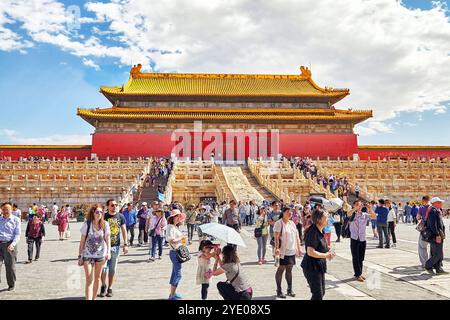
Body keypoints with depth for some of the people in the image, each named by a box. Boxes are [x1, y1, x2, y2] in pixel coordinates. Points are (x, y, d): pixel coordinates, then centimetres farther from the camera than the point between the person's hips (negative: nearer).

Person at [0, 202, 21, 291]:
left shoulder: (16, 220, 3)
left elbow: (17, 234, -2)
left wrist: (13, 244, -17)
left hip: (9, 245, -2)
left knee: (10, 266, 5)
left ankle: (11, 284, 20)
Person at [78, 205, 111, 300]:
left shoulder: (105, 224, -4)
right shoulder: (87, 224, -8)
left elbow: (108, 238, -1)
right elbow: (82, 241, -4)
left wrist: (108, 252, -14)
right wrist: (80, 256, -4)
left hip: (100, 254, 2)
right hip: (88, 254, -2)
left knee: (97, 278, 14)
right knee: (89, 280, -7)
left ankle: (94, 298, 29)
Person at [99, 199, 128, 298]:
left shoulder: (121, 216, 2)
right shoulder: (104, 217, -3)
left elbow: (124, 231, 6)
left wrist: (125, 244, -1)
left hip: (116, 246, 2)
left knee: (113, 269, 8)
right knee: (104, 268, -2)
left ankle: (110, 288, 21)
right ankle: (103, 286, 21)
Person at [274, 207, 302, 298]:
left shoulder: (292, 223, 13)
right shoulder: (279, 223, -8)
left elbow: (297, 236, 17)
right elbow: (276, 237, -16)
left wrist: (299, 248, 14)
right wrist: (276, 248, -25)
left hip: (292, 250, 6)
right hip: (283, 251, -6)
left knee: (289, 269, 13)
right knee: (281, 269, 0)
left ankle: (290, 290, 22)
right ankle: (279, 291, 9)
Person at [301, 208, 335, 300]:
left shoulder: (320, 231, 8)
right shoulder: (313, 232, -23)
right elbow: (311, 252, -29)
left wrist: (327, 253, 4)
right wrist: (326, 255, -20)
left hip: (319, 266, 10)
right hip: (312, 267, -10)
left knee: (321, 293, 19)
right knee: (318, 295, -4)